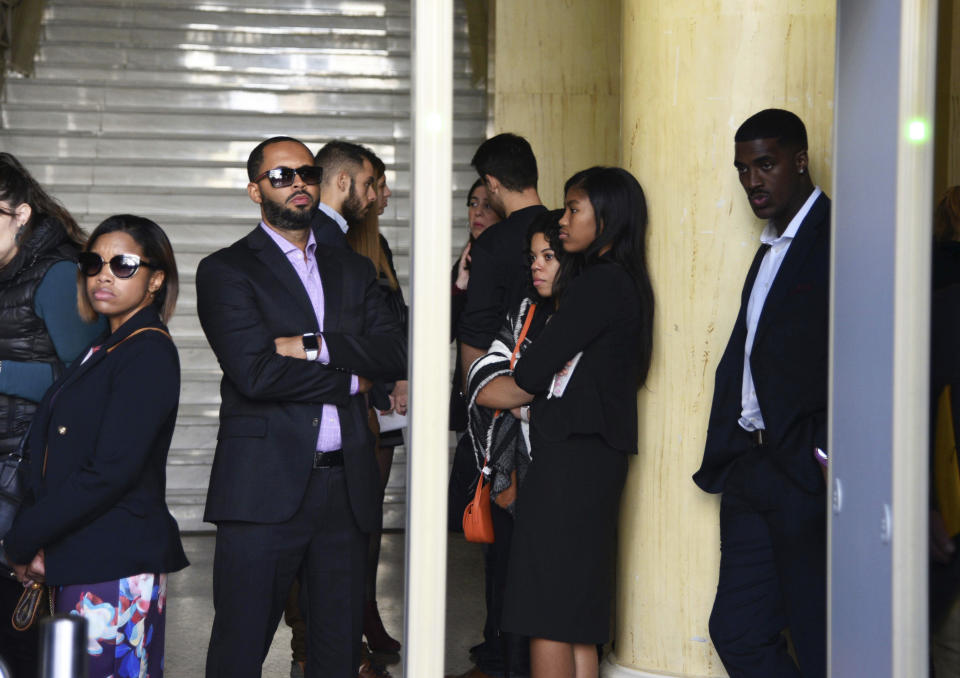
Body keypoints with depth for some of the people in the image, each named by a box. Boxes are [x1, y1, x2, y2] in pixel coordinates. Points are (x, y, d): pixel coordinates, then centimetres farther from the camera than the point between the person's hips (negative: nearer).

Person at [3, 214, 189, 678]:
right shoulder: (101, 350, 17)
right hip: (76, 560, 8)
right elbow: (49, 457, 13)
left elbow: (110, 470, -19)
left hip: (116, 565, -8)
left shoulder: (148, 352, -10)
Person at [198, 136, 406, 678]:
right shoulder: (226, 271, 1)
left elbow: (396, 355, 2)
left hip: (348, 486, 5)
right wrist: (350, 379, -4)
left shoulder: (354, 270, 17)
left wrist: (315, 346, -11)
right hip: (265, 487, -5)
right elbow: (255, 373, -13)